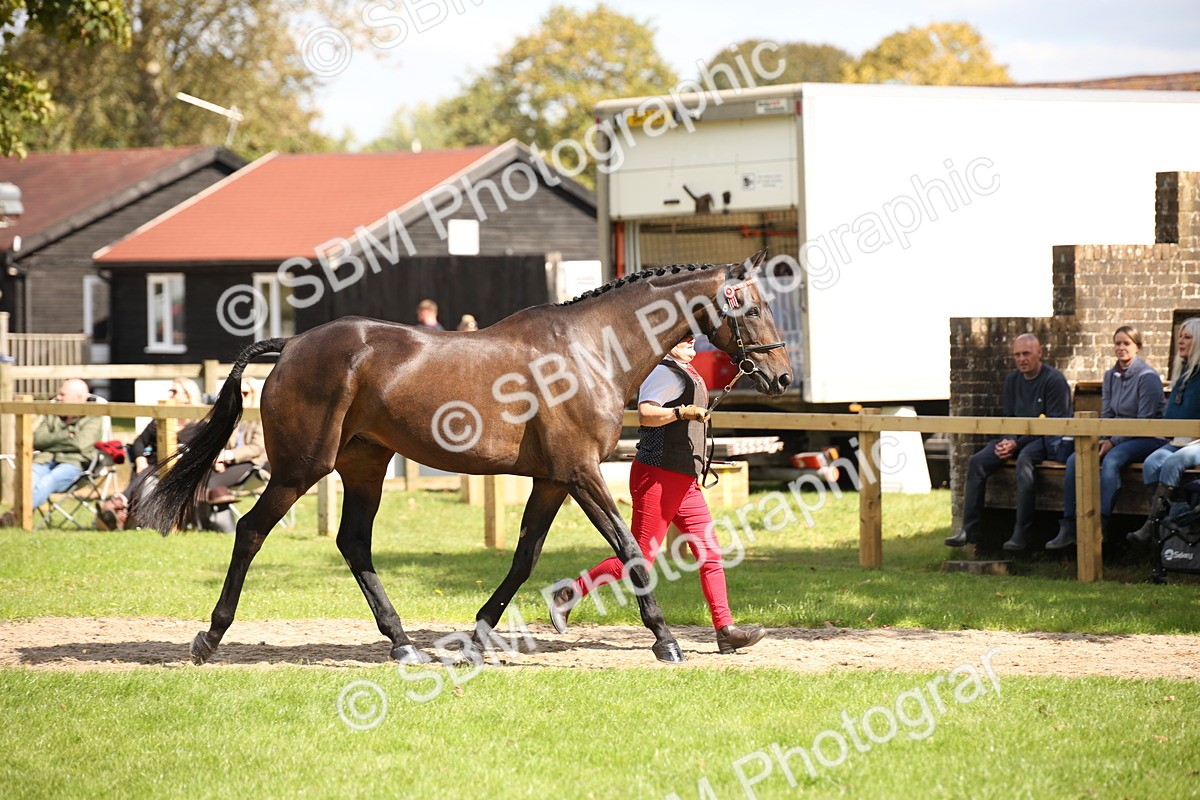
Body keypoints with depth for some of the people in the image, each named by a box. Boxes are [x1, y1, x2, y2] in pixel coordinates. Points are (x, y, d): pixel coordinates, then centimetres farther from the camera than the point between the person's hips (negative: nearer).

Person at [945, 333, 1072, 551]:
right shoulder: (1012, 380, 12)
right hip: (1017, 437, 7)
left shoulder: (1054, 380, -10)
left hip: (1047, 440, -7)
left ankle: (1021, 534, -37)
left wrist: (1017, 444, -20)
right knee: (977, 462, -11)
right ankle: (970, 530, -10)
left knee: (1024, 460, -38)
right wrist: (1007, 441, -7)